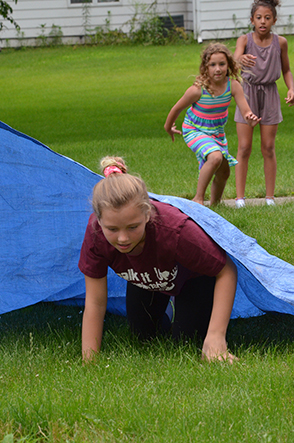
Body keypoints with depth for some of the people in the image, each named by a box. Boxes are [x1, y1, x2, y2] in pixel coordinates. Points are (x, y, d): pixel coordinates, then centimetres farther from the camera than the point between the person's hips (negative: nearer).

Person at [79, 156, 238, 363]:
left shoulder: (176, 231, -48)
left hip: (195, 273, -3)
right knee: (143, 335, 13)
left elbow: (227, 271, -32)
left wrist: (216, 338, -36)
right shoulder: (96, 233, -38)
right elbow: (95, 303, -26)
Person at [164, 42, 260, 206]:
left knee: (224, 173, 14)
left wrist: (250, 118, -46)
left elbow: (246, 111, -22)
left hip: (217, 131, 5)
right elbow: (177, 108, -12)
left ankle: (215, 204, 40)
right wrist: (169, 128, 4)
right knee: (215, 157, -32)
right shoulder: (198, 90, -28)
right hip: (195, 130, -5)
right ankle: (198, 198, -18)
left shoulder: (233, 86, -19)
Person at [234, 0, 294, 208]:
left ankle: (270, 197, 11)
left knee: (268, 148, 5)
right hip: (248, 94, -1)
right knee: (244, 148, -2)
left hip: (269, 94, 1)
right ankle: (240, 197, 2)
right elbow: (236, 57, -29)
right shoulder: (245, 40, -9)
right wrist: (242, 59, -54)